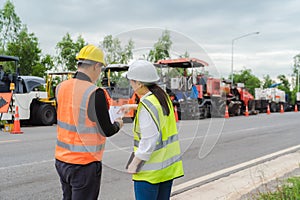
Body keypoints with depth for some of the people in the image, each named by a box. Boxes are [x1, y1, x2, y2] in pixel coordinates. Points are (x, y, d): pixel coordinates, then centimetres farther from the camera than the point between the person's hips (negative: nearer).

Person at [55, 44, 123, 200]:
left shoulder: (60, 88, 0)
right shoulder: (95, 93, -20)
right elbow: (107, 131, -14)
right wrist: (118, 124, 8)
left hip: (61, 159, 7)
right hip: (85, 164, -6)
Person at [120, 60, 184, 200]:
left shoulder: (146, 106, -21)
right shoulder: (163, 96, 5)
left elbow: (149, 141, -25)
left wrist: (134, 164, -15)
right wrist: (132, 106, 35)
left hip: (151, 169, -9)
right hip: (169, 165, 9)